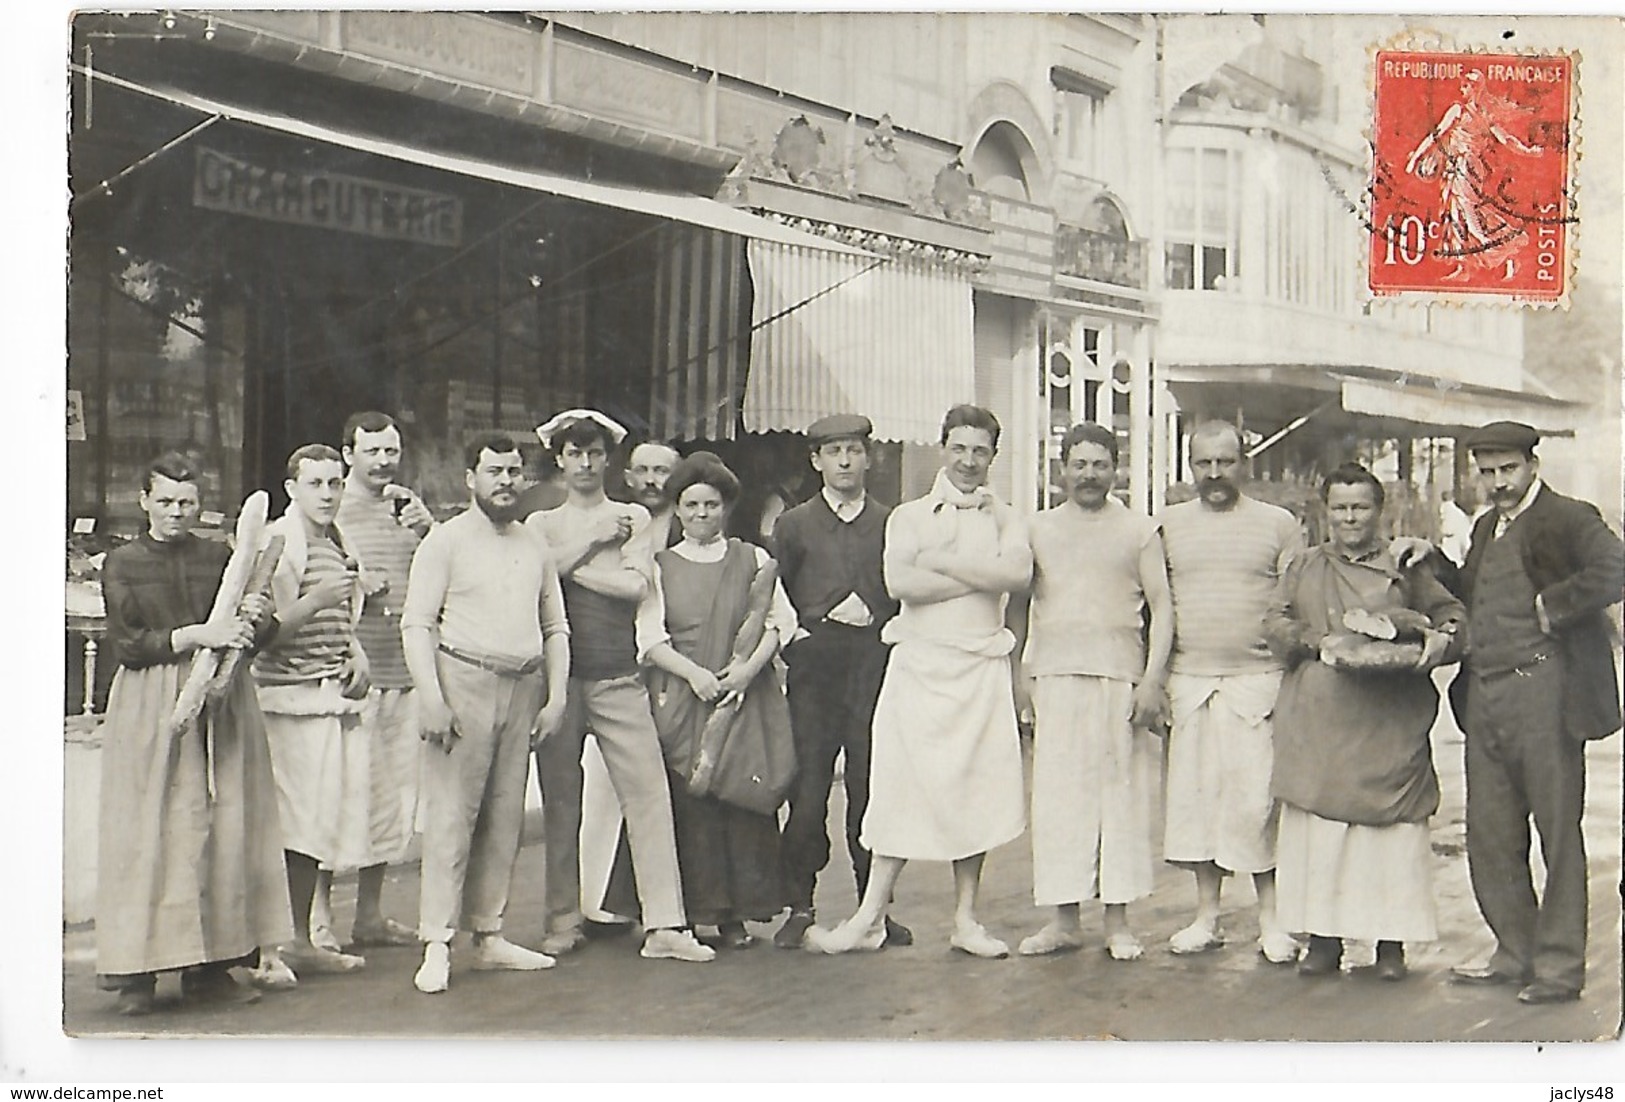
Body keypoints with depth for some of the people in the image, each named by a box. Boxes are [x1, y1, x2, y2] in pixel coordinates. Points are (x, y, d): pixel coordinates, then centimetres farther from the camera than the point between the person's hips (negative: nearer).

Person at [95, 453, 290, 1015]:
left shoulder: (220, 557, 12)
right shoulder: (123, 563, 5)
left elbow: (262, 632, 9)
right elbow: (127, 644, -5)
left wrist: (254, 619, -14)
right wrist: (195, 636, -17)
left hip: (221, 701, 3)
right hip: (152, 707, -3)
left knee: (224, 831, 0)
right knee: (149, 833, -4)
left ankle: (210, 964, 7)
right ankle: (138, 972, 1)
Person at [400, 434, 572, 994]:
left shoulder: (535, 544, 16)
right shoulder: (446, 539, 0)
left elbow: (555, 626, 18)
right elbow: (417, 623, -6)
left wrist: (556, 696, 8)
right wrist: (430, 698, -16)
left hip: (524, 687, 5)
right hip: (464, 680, -5)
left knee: (506, 816, 7)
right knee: (451, 814, -7)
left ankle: (489, 936, 16)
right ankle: (437, 946, -5)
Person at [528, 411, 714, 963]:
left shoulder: (633, 518, 14)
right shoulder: (541, 523, 15)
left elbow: (637, 585, -2)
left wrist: (569, 565, -2)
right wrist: (593, 540, -5)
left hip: (618, 675, 0)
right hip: (558, 674, 0)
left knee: (649, 792, -8)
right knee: (560, 800, 2)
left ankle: (664, 925, -7)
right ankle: (563, 922, 13)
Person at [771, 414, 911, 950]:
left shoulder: (892, 525, 13)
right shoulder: (793, 525, 11)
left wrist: (877, 619, 0)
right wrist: (797, 636, 1)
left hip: (875, 666, 1)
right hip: (814, 669, 0)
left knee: (872, 788, 1)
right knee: (807, 790, -4)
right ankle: (800, 906, 5)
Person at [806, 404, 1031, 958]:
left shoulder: (1003, 519, 13)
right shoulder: (909, 515, 9)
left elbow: (1019, 572, -9)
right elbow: (900, 582, -9)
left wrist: (941, 562, -10)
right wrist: (981, 577, -7)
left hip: (983, 668, 1)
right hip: (919, 664, -1)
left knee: (977, 790, 2)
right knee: (901, 787, -3)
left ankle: (965, 918, 12)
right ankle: (870, 917, 2)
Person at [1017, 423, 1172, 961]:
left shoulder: (1139, 530, 8)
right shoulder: (1037, 530, 13)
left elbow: (1162, 607, 4)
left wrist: (1152, 680, -6)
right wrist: (1017, 680, 2)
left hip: (1120, 675, -1)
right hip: (1055, 675, 1)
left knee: (1121, 793, 0)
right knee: (1057, 794, 0)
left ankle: (1118, 921, 7)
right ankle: (1064, 919, 7)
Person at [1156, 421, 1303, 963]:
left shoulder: (1278, 524, 6)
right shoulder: (1168, 524, 11)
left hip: (1257, 680, -2)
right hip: (1188, 680, 2)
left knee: (1257, 800, -4)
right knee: (1195, 795, 5)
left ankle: (1270, 920, 6)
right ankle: (1206, 916, 15)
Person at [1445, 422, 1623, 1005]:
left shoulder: (1570, 519, -5)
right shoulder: (1486, 529, 19)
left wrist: (1551, 607, -18)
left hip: (1543, 693, -7)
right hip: (1485, 697, 8)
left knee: (1558, 831, 2)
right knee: (1489, 835, 11)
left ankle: (1560, 965, 11)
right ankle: (1515, 952, 24)